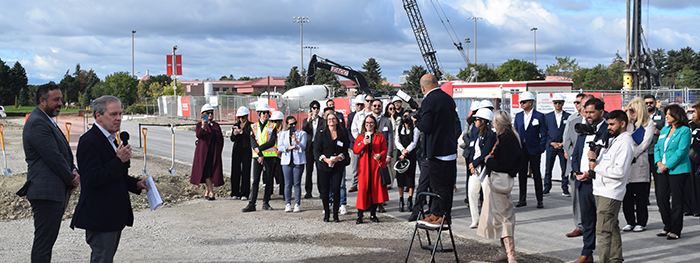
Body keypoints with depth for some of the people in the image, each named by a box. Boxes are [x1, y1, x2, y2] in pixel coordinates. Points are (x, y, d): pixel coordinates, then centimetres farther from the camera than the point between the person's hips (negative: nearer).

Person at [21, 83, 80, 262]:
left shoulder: (48, 121, 19)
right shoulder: (37, 123, -14)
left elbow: (63, 153, 21)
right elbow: (53, 157, -19)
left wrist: (73, 171, 2)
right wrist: (71, 179, -7)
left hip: (57, 191, 11)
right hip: (46, 192, -11)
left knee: (48, 240, 14)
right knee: (43, 243, -7)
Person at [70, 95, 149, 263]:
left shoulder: (111, 139, 15)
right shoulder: (89, 141, -17)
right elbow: (91, 179, -25)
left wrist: (135, 184, 10)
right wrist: (119, 161, -25)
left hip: (114, 216, 10)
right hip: (99, 217, -10)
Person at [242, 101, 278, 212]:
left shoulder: (272, 126, 4)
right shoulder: (254, 126, 8)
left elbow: (272, 142, -8)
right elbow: (253, 142, -2)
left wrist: (259, 148, -15)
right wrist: (260, 155, -14)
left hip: (270, 156, -1)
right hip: (257, 156, 1)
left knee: (268, 181, 3)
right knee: (255, 181, -3)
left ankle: (266, 203, 12)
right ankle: (251, 204, -4)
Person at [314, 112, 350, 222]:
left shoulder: (343, 134, 9)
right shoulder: (321, 134, 7)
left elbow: (346, 149, 8)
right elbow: (317, 150, 3)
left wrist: (338, 157, -11)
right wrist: (326, 159, -11)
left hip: (338, 165, 0)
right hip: (324, 165, 0)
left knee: (336, 189, -4)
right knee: (324, 189, -1)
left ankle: (335, 214, 3)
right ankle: (326, 213, 10)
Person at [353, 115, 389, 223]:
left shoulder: (380, 137, 10)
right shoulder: (360, 137, 11)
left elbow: (384, 150, 7)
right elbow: (355, 150, 0)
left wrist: (380, 155, -14)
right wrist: (363, 143, -16)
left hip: (376, 166, 1)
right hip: (364, 167, -1)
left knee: (375, 189, 2)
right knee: (362, 189, -8)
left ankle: (373, 214, 13)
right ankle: (360, 215, -6)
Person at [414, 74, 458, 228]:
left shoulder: (428, 101, -15)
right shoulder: (448, 98, 11)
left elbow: (426, 127, -19)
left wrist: (416, 121, -1)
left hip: (437, 150, -9)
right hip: (451, 149, 9)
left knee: (439, 185, -1)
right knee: (447, 185, 13)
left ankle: (443, 217, 3)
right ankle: (435, 214, 22)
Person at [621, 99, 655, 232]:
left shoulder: (648, 123, 3)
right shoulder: (627, 123, 15)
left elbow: (645, 143, -4)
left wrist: (632, 155, -11)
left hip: (639, 161, -4)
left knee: (640, 194, -1)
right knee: (627, 194, 4)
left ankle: (641, 222, 7)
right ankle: (630, 222, 13)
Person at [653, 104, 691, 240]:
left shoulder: (684, 131, -6)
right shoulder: (664, 130, 16)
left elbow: (681, 151, -14)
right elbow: (657, 147, 15)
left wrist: (667, 166, -15)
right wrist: (659, 162, -2)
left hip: (677, 170, -7)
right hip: (663, 170, 7)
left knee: (677, 200, -2)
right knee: (661, 198, 6)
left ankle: (675, 230, 5)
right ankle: (667, 227, 19)